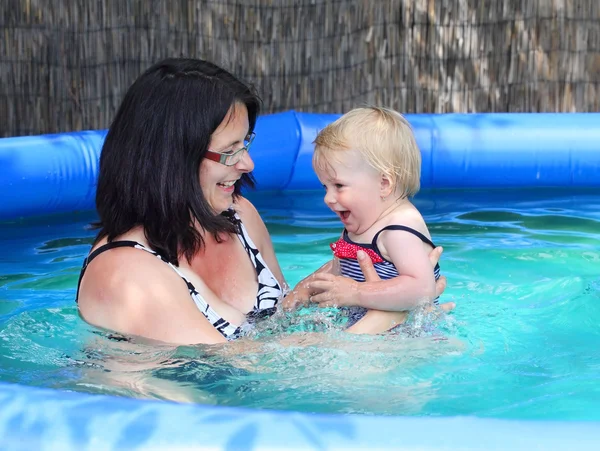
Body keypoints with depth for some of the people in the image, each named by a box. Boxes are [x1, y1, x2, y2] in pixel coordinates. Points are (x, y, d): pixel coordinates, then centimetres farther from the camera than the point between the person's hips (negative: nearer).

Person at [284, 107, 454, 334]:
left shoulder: (400, 230, -20)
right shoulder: (357, 227, 13)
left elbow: (422, 288, -32)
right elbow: (338, 269, 29)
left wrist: (356, 293, -29)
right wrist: (306, 287, 10)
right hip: (358, 331, 10)